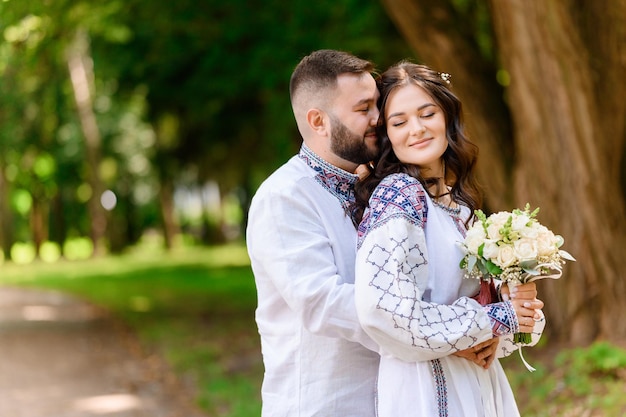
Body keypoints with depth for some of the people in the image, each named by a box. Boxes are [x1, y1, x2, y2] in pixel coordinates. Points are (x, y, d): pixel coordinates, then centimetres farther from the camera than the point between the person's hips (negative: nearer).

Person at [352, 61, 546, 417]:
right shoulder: (398, 193, -14)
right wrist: (493, 320, -15)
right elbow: (381, 306, -25)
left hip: (479, 383, 7)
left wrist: (517, 301, -5)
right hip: (428, 388, -7)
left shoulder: (457, 200, 8)